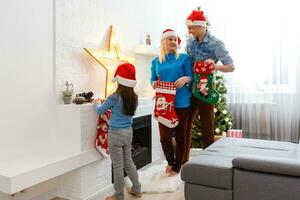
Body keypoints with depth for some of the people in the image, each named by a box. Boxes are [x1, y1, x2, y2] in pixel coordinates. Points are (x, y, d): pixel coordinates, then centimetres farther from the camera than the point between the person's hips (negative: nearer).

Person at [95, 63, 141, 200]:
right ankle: (136, 189, 31)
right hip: (128, 132, 6)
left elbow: (100, 111, -3)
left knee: (118, 166, 5)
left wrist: (98, 103, 18)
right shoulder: (134, 97, 0)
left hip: (116, 134, -6)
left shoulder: (114, 97, -16)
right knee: (128, 161, 20)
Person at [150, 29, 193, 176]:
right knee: (164, 136, 0)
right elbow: (152, 80, 13)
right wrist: (153, 84, -9)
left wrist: (185, 78, -18)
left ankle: (177, 166, 26)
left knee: (180, 135, 7)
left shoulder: (183, 58, 4)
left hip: (181, 103, -1)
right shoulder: (156, 62, 10)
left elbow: (191, 76, 3)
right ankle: (170, 162, 29)